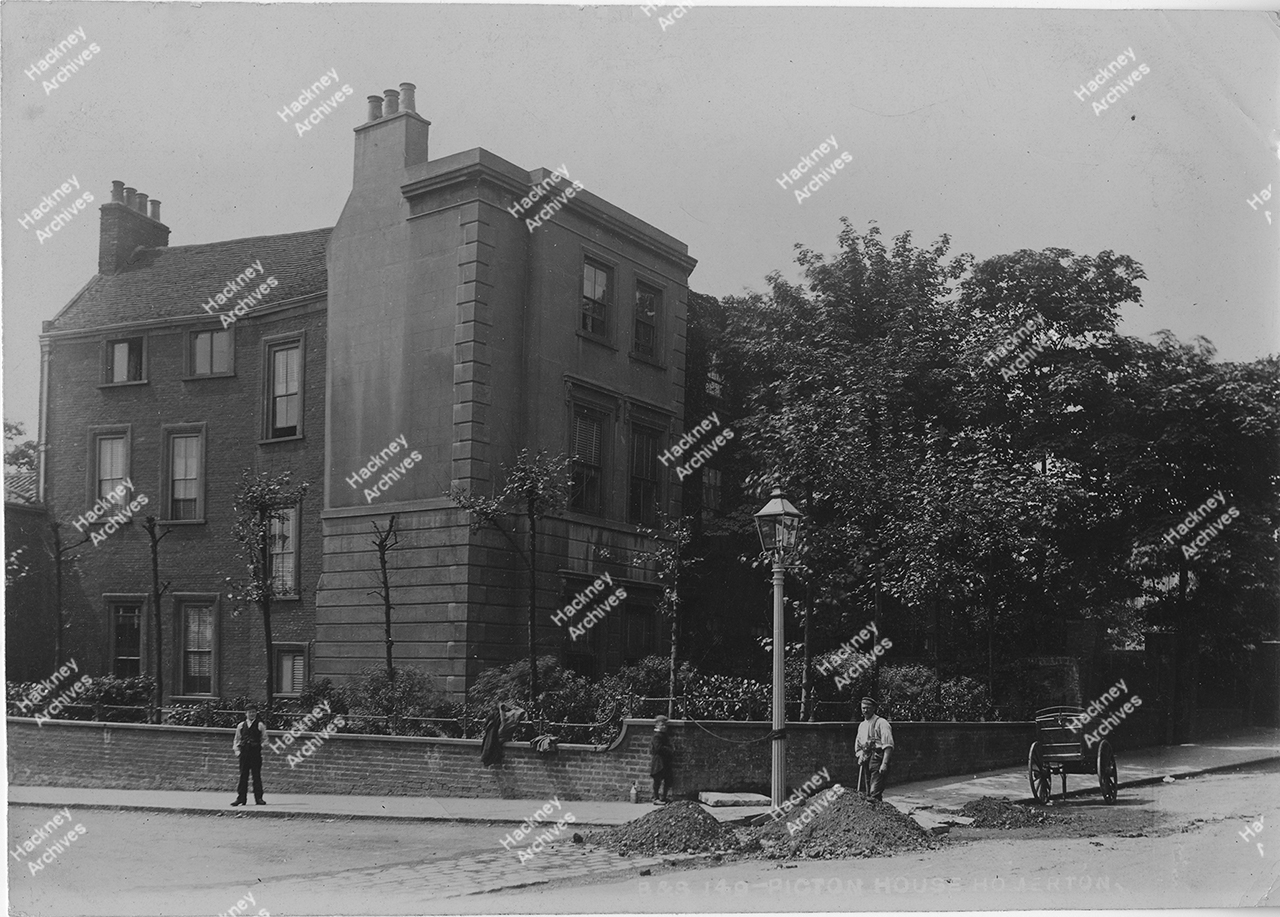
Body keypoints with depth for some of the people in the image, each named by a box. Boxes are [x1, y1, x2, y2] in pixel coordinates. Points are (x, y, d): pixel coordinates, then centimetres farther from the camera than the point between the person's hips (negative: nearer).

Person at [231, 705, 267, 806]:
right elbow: (236, 739, 17)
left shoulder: (260, 725, 4)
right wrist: (236, 749, 5)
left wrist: (262, 744, -13)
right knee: (243, 776, 3)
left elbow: (264, 739, 4)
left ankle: (258, 798, 5)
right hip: (244, 752, 2)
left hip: (256, 752, -2)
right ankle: (240, 798, 8)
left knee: (257, 775, 0)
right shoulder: (241, 725, 12)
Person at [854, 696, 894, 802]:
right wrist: (860, 757, 8)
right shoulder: (862, 725, 17)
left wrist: (884, 763, -21)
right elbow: (858, 746, 26)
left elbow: (888, 745, -13)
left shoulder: (881, 723, -6)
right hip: (867, 762, 7)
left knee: (875, 794, -15)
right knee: (868, 794, 9)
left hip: (878, 761, -7)